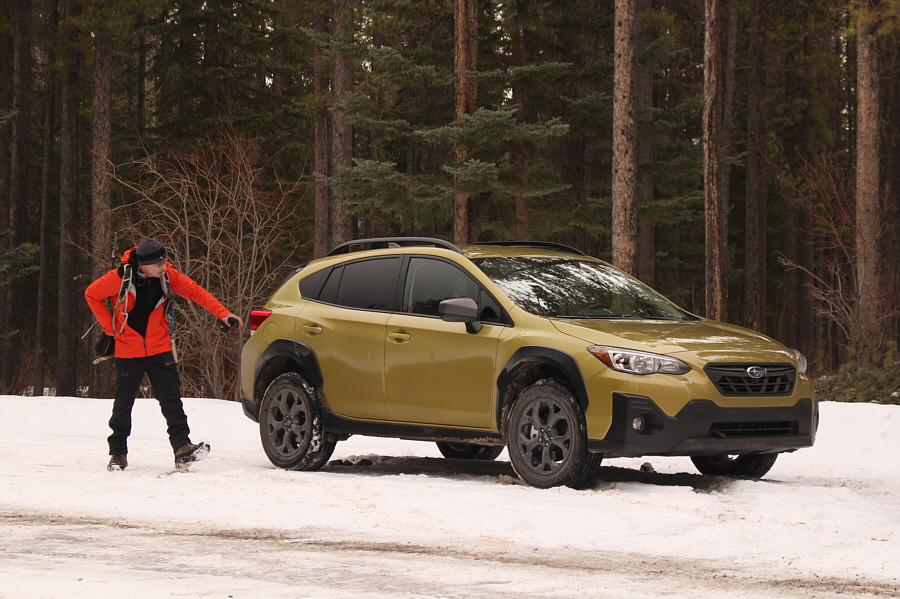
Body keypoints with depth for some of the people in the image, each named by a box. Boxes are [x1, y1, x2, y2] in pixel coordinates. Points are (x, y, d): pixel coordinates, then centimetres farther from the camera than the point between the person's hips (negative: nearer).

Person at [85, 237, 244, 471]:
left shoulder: (167, 275, -6)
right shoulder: (119, 278, -16)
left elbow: (196, 291, 0)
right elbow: (92, 295, -1)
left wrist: (223, 314, -8)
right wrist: (110, 327, -3)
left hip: (160, 349, 2)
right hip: (128, 351, -2)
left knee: (171, 399, -8)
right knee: (123, 403, 5)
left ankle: (182, 448, -12)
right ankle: (118, 453, 18)